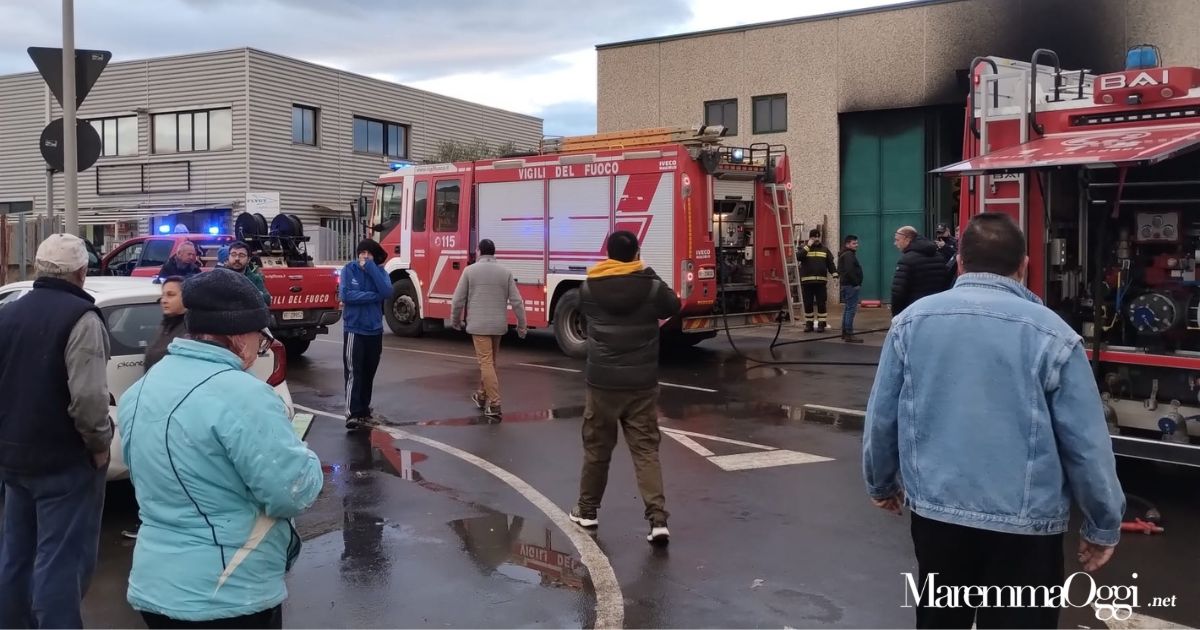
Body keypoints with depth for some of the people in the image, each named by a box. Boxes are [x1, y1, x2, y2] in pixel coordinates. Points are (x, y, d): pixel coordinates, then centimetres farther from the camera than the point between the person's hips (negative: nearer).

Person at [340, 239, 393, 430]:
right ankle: (352, 414, -14)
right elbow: (345, 295, -17)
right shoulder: (349, 269, -4)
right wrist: (374, 295, -13)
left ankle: (364, 411, 25)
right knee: (353, 373, -10)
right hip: (354, 329, -4)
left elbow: (387, 293, -15)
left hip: (374, 330, 4)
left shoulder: (380, 271, 3)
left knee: (368, 374, 13)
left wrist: (371, 268, -17)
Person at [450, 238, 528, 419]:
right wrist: (522, 326, 8)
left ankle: (494, 405, -12)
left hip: (478, 325, -3)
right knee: (489, 361, 19)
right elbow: (517, 302, 1)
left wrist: (455, 321, 14)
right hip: (499, 325, 4)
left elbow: (458, 300, -1)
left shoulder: (470, 271, -3)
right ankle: (482, 396, 34)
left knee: (486, 363, -5)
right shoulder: (505, 272, 3)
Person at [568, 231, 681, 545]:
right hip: (642, 383, 0)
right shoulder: (652, 286, -6)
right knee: (646, 449, 4)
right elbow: (673, 308, 15)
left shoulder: (589, 287, -3)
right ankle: (658, 519, -5)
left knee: (596, 447, 15)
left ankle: (587, 511, 29)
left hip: (602, 381, 1)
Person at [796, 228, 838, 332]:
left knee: (821, 304, 0)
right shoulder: (804, 248, 7)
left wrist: (835, 275, -7)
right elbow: (798, 257, -14)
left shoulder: (825, 250, 11)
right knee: (808, 304, 4)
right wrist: (808, 246, -14)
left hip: (821, 281, 1)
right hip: (807, 281, -1)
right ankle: (808, 323, 13)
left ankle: (821, 324, 6)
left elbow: (830, 264, 7)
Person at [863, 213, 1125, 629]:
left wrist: (881, 484, 21)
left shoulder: (911, 321, -2)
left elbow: (881, 418, 4)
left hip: (935, 510, 3)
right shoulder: (1051, 334, -10)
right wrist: (1103, 526, 7)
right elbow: (1088, 444, -7)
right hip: (1024, 523, -3)